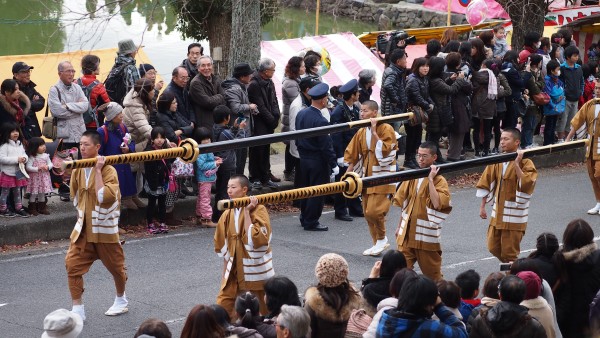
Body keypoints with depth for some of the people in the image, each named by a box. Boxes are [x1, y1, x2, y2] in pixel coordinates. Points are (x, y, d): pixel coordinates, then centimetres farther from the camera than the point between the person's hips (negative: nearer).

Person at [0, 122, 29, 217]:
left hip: (18, 173, 7)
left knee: (17, 192, 16)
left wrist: (25, 158, -9)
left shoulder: (20, 144, 8)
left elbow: (24, 154, 17)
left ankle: (19, 209, 24)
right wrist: (16, 159, -25)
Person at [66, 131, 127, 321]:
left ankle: (121, 300, 37)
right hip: (83, 228, 5)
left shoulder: (108, 170, -15)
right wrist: (82, 213, 12)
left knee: (115, 266, 12)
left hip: (104, 228, -5)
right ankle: (77, 309, -4)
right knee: (73, 264, -9)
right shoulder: (78, 170, 4)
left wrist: (97, 171, -26)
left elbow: (104, 197, -31)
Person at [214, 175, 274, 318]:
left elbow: (255, 239, -25)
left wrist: (247, 212, -22)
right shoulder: (228, 214, 4)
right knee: (223, 308, 1)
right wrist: (225, 271, 15)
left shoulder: (258, 210, -13)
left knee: (264, 310, 7)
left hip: (255, 272, -5)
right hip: (234, 271, 5)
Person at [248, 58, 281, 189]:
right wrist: (272, 119, -12)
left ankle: (265, 177, 19)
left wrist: (276, 116, -4)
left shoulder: (269, 83, 11)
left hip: (269, 123, 8)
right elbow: (260, 107, -17)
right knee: (258, 151, -4)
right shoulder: (254, 84, -16)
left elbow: (274, 101, 12)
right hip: (259, 123, -8)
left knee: (266, 150, 13)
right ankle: (255, 179, 2)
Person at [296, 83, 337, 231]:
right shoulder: (320, 121, -24)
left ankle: (304, 218, 30)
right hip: (318, 162, -8)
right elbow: (326, 146, -21)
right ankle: (311, 222, 9)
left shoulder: (301, 114, 0)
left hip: (303, 158, 8)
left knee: (305, 188, 19)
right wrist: (333, 164, -13)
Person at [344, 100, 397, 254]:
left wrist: (374, 132, -23)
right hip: (367, 175, 7)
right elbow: (353, 156, 12)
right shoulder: (361, 132, 6)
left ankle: (382, 239, 8)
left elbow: (384, 152, -23)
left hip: (382, 176, -7)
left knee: (374, 211, -15)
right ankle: (376, 244, 22)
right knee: (367, 213, 9)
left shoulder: (386, 129, -12)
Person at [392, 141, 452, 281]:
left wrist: (430, 179, -22)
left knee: (432, 273, 9)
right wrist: (400, 226, 17)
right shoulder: (412, 177, 7)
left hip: (426, 236, -5)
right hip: (407, 234, 5)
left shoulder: (439, 181, -9)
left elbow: (437, 204, -26)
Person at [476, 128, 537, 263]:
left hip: (514, 216, -6)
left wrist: (516, 164, -28)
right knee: (493, 248, 13)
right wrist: (482, 206, 12)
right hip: (497, 214, 6)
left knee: (509, 253, 0)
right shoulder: (497, 161, 3)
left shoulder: (525, 163, -14)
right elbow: (487, 183, 11)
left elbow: (526, 185, -28)